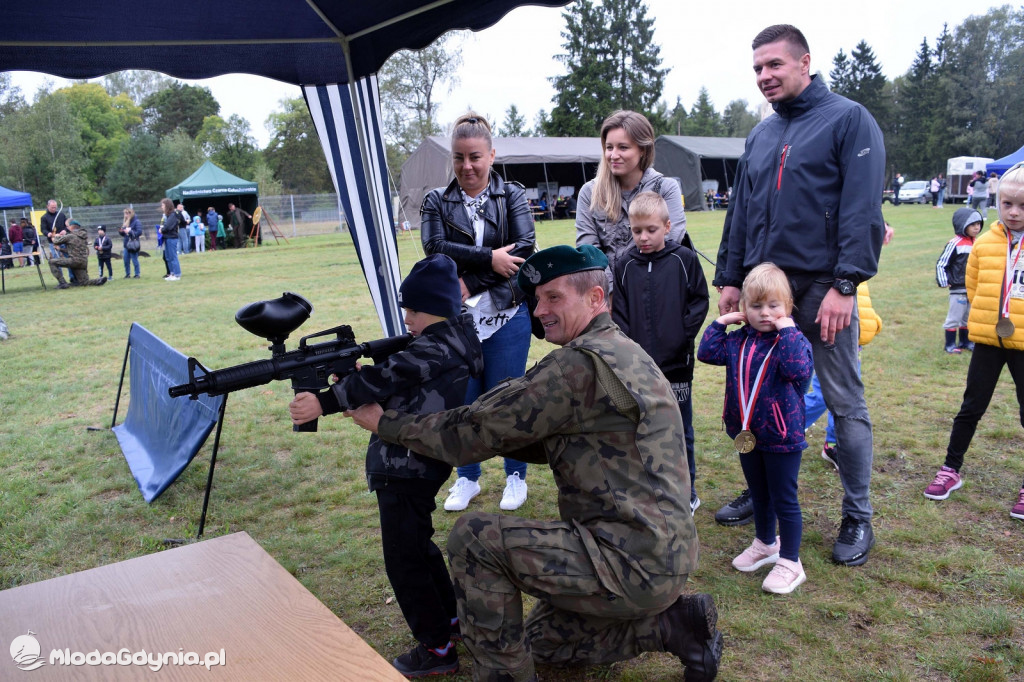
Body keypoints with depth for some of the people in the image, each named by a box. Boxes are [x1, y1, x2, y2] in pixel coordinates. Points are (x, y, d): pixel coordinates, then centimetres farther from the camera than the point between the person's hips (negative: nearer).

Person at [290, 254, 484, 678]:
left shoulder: (436, 346, -17)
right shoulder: (452, 338, 13)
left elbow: (386, 379, -24)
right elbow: (395, 382, 11)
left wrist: (325, 402, -24)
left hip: (407, 470, -11)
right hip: (415, 465, 11)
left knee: (404, 560, -1)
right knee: (417, 544, 25)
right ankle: (450, 618, 40)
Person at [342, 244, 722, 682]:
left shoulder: (582, 362, -21)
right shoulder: (624, 353, 11)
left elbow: (475, 433, -19)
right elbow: (548, 443, 13)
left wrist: (385, 422, -6)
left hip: (632, 563, -10)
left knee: (473, 537, -11)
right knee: (542, 640, 24)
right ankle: (672, 624, 18)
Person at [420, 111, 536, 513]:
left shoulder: (513, 196, 4)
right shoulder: (437, 202, 7)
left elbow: (524, 249, -9)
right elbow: (435, 247, -10)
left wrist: (470, 282, -14)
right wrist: (489, 258, -19)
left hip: (507, 316, -1)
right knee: (463, 401, 10)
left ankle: (515, 477, 25)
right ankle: (467, 479, 29)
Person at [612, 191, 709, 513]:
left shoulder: (684, 260, -3)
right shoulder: (625, 264, 2)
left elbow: (700, 301, 2)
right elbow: (618, 311, 4)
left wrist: (684, 334, -8)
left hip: (676, 363, -2)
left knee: (680, 431, 10)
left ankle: (686, 492, 25)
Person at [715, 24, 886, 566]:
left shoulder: (848, 119, -3)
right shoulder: (760, 135, 17)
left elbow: (861, 210, -12)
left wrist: (845, 284, -19)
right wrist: (731, 279, 11)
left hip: (823, 287, -6)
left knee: (844, 401, 2)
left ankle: (857, 517, 15)